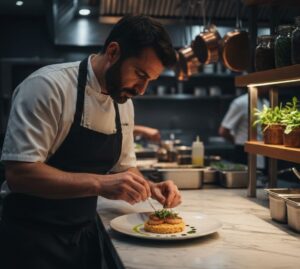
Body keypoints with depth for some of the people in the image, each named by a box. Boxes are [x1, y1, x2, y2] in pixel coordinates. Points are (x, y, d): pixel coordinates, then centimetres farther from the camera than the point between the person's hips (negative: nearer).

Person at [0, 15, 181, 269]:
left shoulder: (124, 101, 4)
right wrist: (100, 184, -31)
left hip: (86, 235, 7)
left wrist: (151, 188, -5)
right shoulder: (48, 86, -19)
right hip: (34, 241, -7)